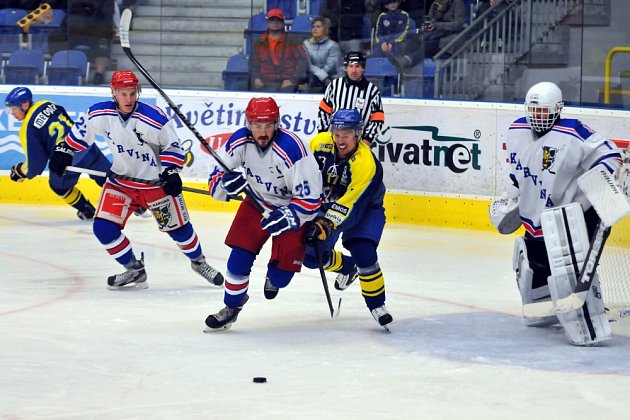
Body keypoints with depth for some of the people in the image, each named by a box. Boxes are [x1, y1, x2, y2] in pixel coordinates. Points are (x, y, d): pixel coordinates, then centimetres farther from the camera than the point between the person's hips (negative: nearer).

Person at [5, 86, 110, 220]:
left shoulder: (28, 129, -9)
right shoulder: (47, 105, 8)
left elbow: (35, 163, -6)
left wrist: (20, 172, 14)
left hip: (69, 160, -5)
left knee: (59, 185, 25)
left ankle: (86, 209, 34)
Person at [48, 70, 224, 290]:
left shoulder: (153, 119, -23)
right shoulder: (100, 114, -14)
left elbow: (172, 145, -11)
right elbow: (82, 131, 6)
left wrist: (171, 171, -22)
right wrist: (63, 150, 2)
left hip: (156, 181, -3)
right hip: (121, 180, 3)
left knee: (177, 226, 4)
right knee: (103, 227, -10)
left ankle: (198, 262, 34)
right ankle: (134, 270, 10)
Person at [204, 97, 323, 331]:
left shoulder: (292, 149, -32)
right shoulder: (240, 142, -18)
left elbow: (310, 198, -27)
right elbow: (215, 183, -10)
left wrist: (286, 217, -37)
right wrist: (227, 183, -32)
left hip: (292, 208, -4)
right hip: (257, 204, 4)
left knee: (281, 274, -8)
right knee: (241, 255, -9)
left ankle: (273, 278, 32)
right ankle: (232, 306, 13)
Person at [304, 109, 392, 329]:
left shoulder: (366, 164, -34)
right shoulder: (320, 143, -20)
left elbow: (349, 206, -37)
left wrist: (326, 225, -45)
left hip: (364, 208, -5)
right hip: (329, 202, 5)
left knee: (363, 253, -25)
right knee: (312, 256, -1)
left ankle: (377, 304, -5)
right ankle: (347, 267, 31)